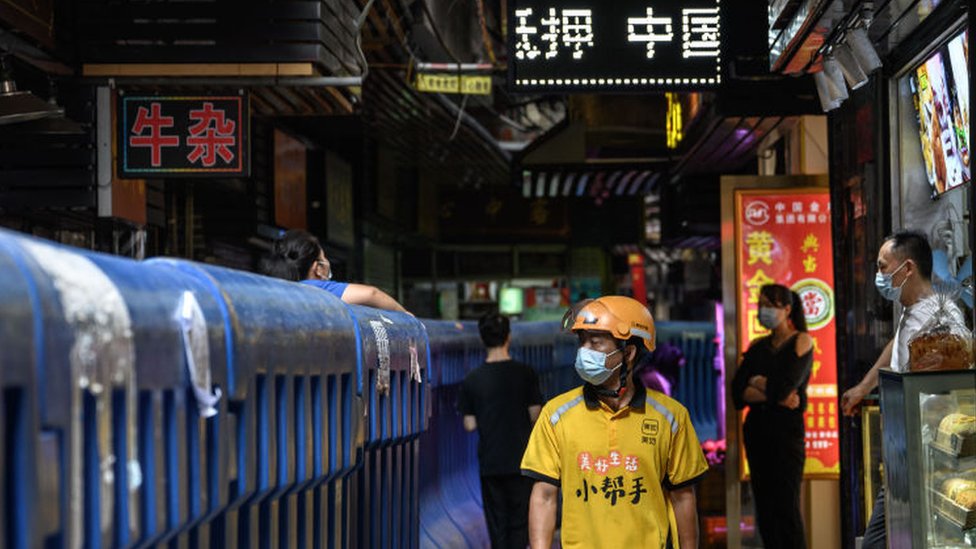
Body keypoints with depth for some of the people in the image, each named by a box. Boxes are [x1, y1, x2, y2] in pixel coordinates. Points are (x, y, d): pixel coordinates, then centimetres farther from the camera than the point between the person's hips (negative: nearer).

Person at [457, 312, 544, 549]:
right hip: (521, 459, -1)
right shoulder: (525, 373, -8)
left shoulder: (472, 380, -4)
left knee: (497, 523, 10)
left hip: (490, 462, 1)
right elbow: (535, 416, -5)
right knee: (520, 521, 7)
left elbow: (470, 425, -1)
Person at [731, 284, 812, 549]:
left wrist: (757, 383, 1)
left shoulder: (801, 342, -2)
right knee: (764, 510, 4)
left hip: (787, 430, -5)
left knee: (786, 509, -9)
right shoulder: (758, 346, 11)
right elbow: (738, 394, 0)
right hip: (756, 431, 5)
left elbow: (783, 386, -15)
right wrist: (773, 396, -12)